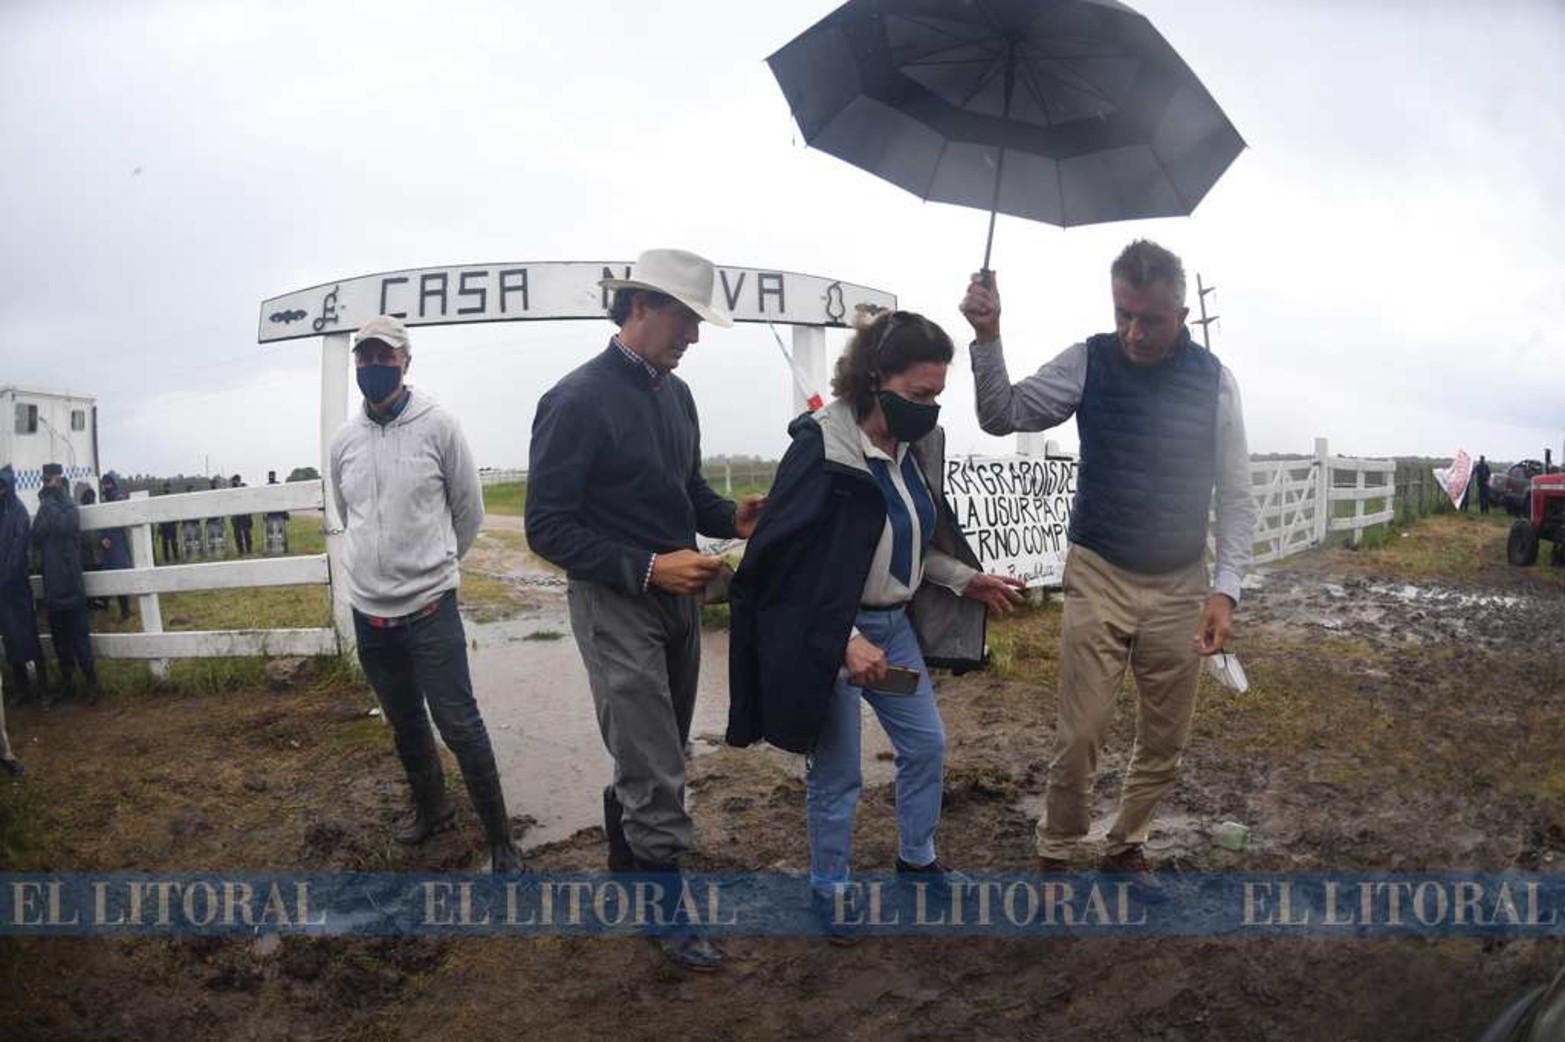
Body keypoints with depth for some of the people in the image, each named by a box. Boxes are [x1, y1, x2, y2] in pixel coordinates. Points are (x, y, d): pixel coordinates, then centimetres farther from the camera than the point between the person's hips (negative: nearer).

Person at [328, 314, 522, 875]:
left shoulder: (437, 424, -8)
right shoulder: (344, 440, 4)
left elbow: (469, 511, 1)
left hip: (430, 609, -4)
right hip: (369, 613, 5)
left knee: (459, 724, -4)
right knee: (405, 725, 19)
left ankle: (499, 838, 10)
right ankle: (431, 808, 41)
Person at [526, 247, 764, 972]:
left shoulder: (675, 393, 6)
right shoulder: (577, 400, -16)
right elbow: (548, 529, -16)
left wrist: (730, 519, -4)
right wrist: (648, 568, -24)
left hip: (677, 596, 7)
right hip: (615, 603, -7)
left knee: (651, 755, 20)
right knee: (656, 774, 0)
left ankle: (626, 860, 42)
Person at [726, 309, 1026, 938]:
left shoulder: (917, 445, 1)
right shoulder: (821, 449, -22)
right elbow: (789, 566, -22)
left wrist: (967, 579, 5)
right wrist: (845, 640, -27)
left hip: (893, 623, 7)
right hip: (828, 634, -7)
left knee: (927, 743, 18)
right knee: (837, 773, 6)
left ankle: (917, 859, 42)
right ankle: (829, 890, 30)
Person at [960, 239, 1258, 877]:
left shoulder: (1212, 378, -4)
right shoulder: (1088, 361, -6)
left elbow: (1235, 496, -1)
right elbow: (1002, 416, -9)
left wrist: (1225, 590, -10)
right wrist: (988, 337, -24)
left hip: (1181, 585, 2)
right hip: (1099, 578, -2)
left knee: (1165, 741, 12)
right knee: (1080, 735, -2)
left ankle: (1127, 848, 34)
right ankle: (1055, 855, 21)